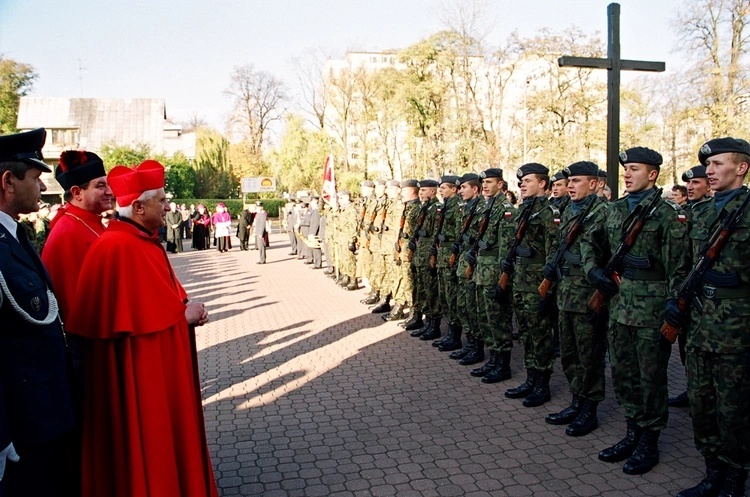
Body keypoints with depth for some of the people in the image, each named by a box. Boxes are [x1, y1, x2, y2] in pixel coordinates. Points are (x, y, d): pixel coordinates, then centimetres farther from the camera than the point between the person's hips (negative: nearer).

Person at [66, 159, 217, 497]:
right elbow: (144, 315, -26)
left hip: (158, 362, 10)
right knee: (146, 437, 6)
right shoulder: (120, 247, -23)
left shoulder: (142, 241, 8)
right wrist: (185, 315, -12)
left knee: (164, 431, 21)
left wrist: (186, 307, -2)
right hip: (139, 369, -10)